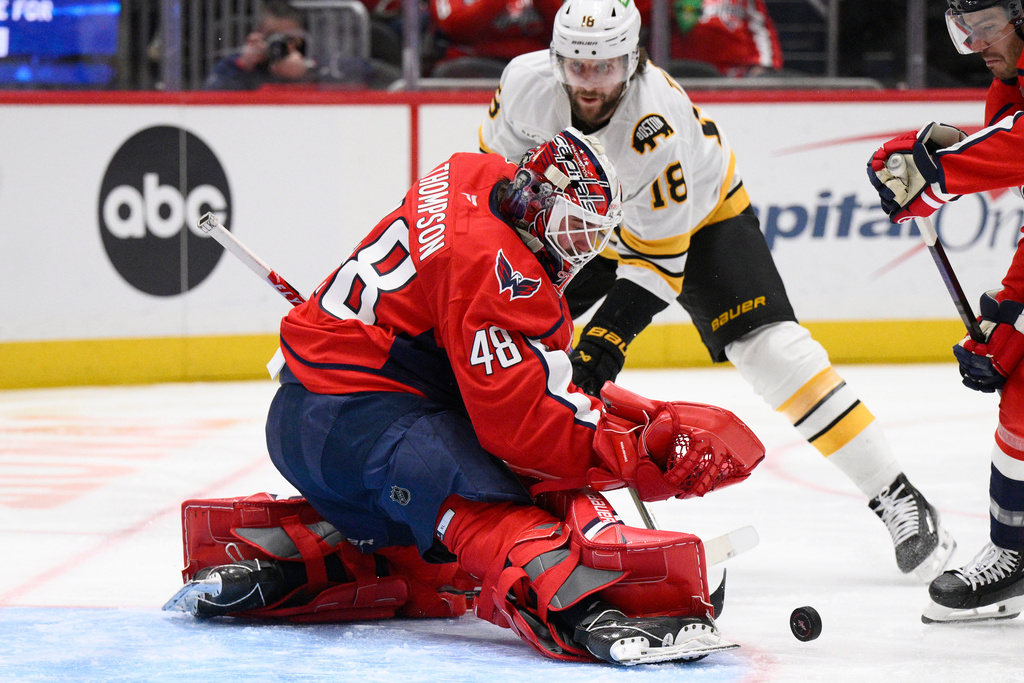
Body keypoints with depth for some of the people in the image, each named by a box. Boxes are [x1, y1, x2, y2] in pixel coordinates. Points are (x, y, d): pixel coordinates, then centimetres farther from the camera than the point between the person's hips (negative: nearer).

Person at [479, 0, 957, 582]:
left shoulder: (655, 125, -39)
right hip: (588, 219, 6)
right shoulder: (527, 83, -25)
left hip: (699, 213, -6)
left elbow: (655, 260, -34)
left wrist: (609, 336, -40)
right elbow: (499, 164, -2)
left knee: (768, 347, -21)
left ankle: (896, 497, -19)